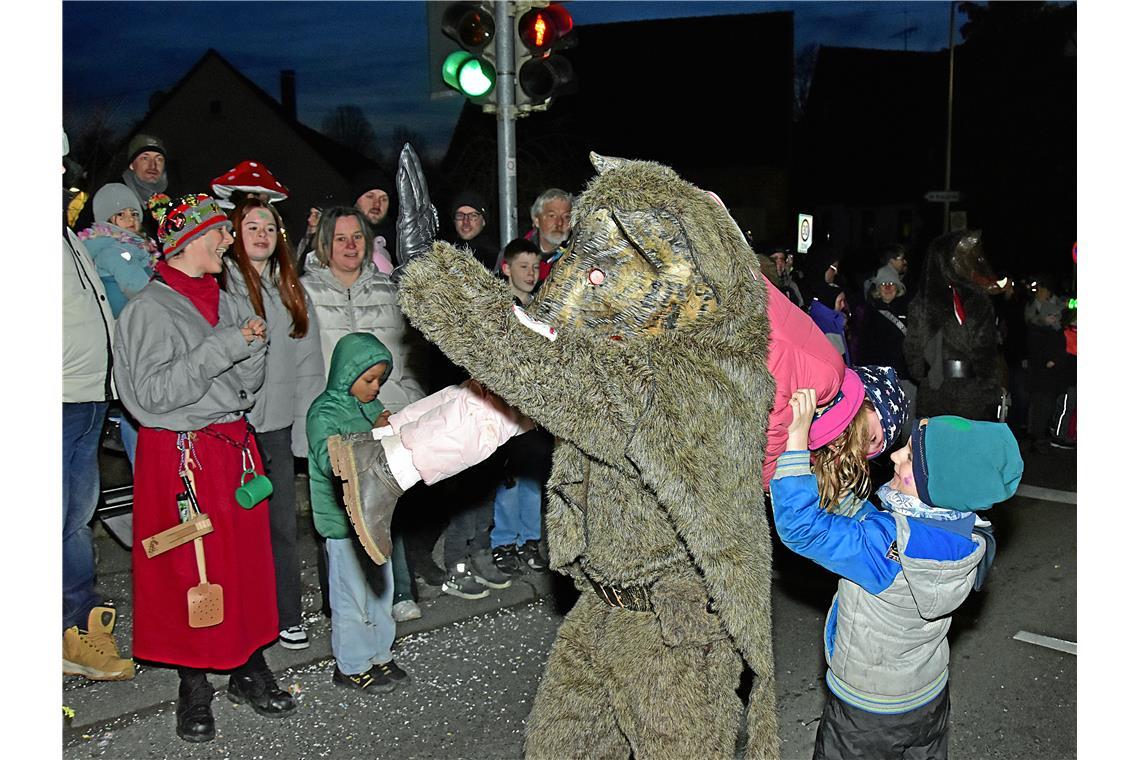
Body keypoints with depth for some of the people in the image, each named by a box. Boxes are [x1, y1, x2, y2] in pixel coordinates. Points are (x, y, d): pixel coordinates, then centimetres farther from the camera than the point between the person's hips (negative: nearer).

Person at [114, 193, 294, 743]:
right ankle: (194, 688, 17)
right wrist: (224, 346, -20)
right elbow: (154, 392, -19)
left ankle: (249, 671, 22)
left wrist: (254, 347, -6)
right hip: (181, 454, -6)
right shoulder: (149, 309, -8)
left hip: (236, 444, 6)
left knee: (247, 558, 7)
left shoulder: (226, 303, 11)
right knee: (191, 569, 1)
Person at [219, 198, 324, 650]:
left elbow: (308, 362, 12)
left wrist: (306, 425, 7)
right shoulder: (220, 284, -2)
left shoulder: (291, 290, 14)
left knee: (282, 523, 7)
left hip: (277, 424, 4)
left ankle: (287, 616, 18)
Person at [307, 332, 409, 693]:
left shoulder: (371, 406, 6)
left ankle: (378, 654, 33)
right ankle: (351, 666, 20)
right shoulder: (324, 413, -15)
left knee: (381, 588, 17)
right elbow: (333, 463, -29)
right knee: (353, 595, 4)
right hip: (344, 520, -7)